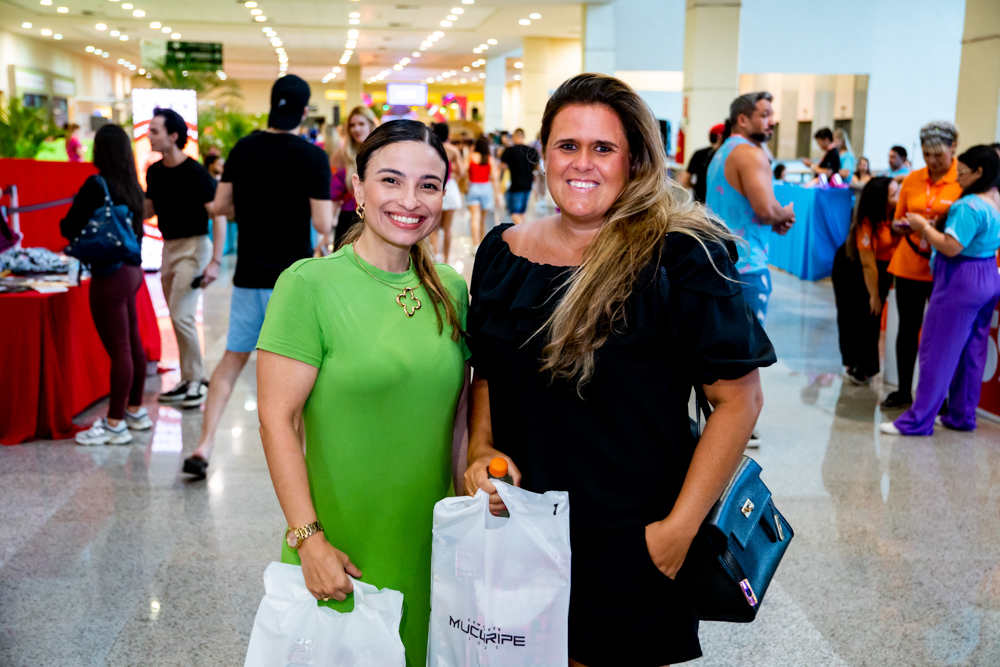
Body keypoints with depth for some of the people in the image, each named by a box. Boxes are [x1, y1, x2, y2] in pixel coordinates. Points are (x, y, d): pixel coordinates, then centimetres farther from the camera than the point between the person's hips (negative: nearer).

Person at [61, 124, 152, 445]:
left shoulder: (97, 185, -14)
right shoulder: (131, 186, 7)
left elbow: (69, 228, -12)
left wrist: (68, 219, 10)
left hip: (111, 275, -8)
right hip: (132, 269, 8)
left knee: (118, 349, -4)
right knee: (132, 343, 16)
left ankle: (115, 424, 2)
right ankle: (135, 411, 27)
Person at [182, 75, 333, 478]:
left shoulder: (243, 149, 4)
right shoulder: (312, 157, -12)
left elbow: (220, 206, 7)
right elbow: (323, 225, -15)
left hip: (249, 275, 4)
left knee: (233, 359, 12)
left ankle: (203, 447, 7)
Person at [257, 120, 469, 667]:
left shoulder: (451, 290, 4)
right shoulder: (309, 285, -12)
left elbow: (458, 415, 10)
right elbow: (277, 420, -13)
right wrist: (309, 540, -16)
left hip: (432, 550, 5)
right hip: (340, 558, -4)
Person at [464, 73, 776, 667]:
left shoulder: (680, 258, -12)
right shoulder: (502, 252, 4)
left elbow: (739, 398, -13)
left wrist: (681, 527, -16)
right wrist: (481, 451, -4)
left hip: (633, 547, -4)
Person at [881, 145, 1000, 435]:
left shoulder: (969, 206, -20)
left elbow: (951, 247, -23)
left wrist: (924, 226, -11)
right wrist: (935, 226, 9)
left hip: (962, 281, -9)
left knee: (937, 350, -4)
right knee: (972, 351, 14)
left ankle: (918, 420, -1)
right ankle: (962, 416, 24)